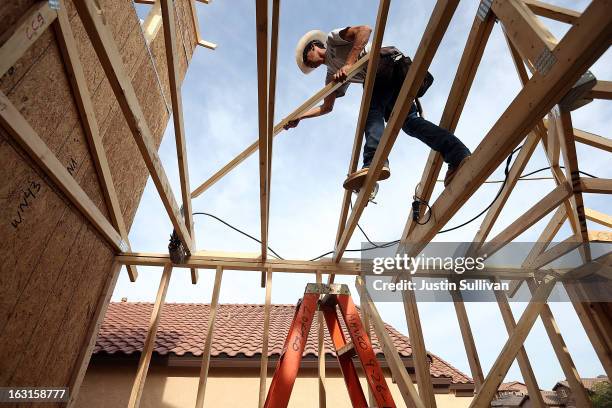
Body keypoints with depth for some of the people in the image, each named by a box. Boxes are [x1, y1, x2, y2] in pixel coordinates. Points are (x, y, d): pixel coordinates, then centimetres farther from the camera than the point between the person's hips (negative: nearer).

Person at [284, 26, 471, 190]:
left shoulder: (332, 39, 12)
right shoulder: (332, 75, 31)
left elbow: (365, 30, -6)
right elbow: (326, 107, 32)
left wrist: (348, 63, -15)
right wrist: (299, 116, 25)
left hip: (389, 61, -7)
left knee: (372, 110, -24)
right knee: (408, 120, -7)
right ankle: (459, 155, -17)